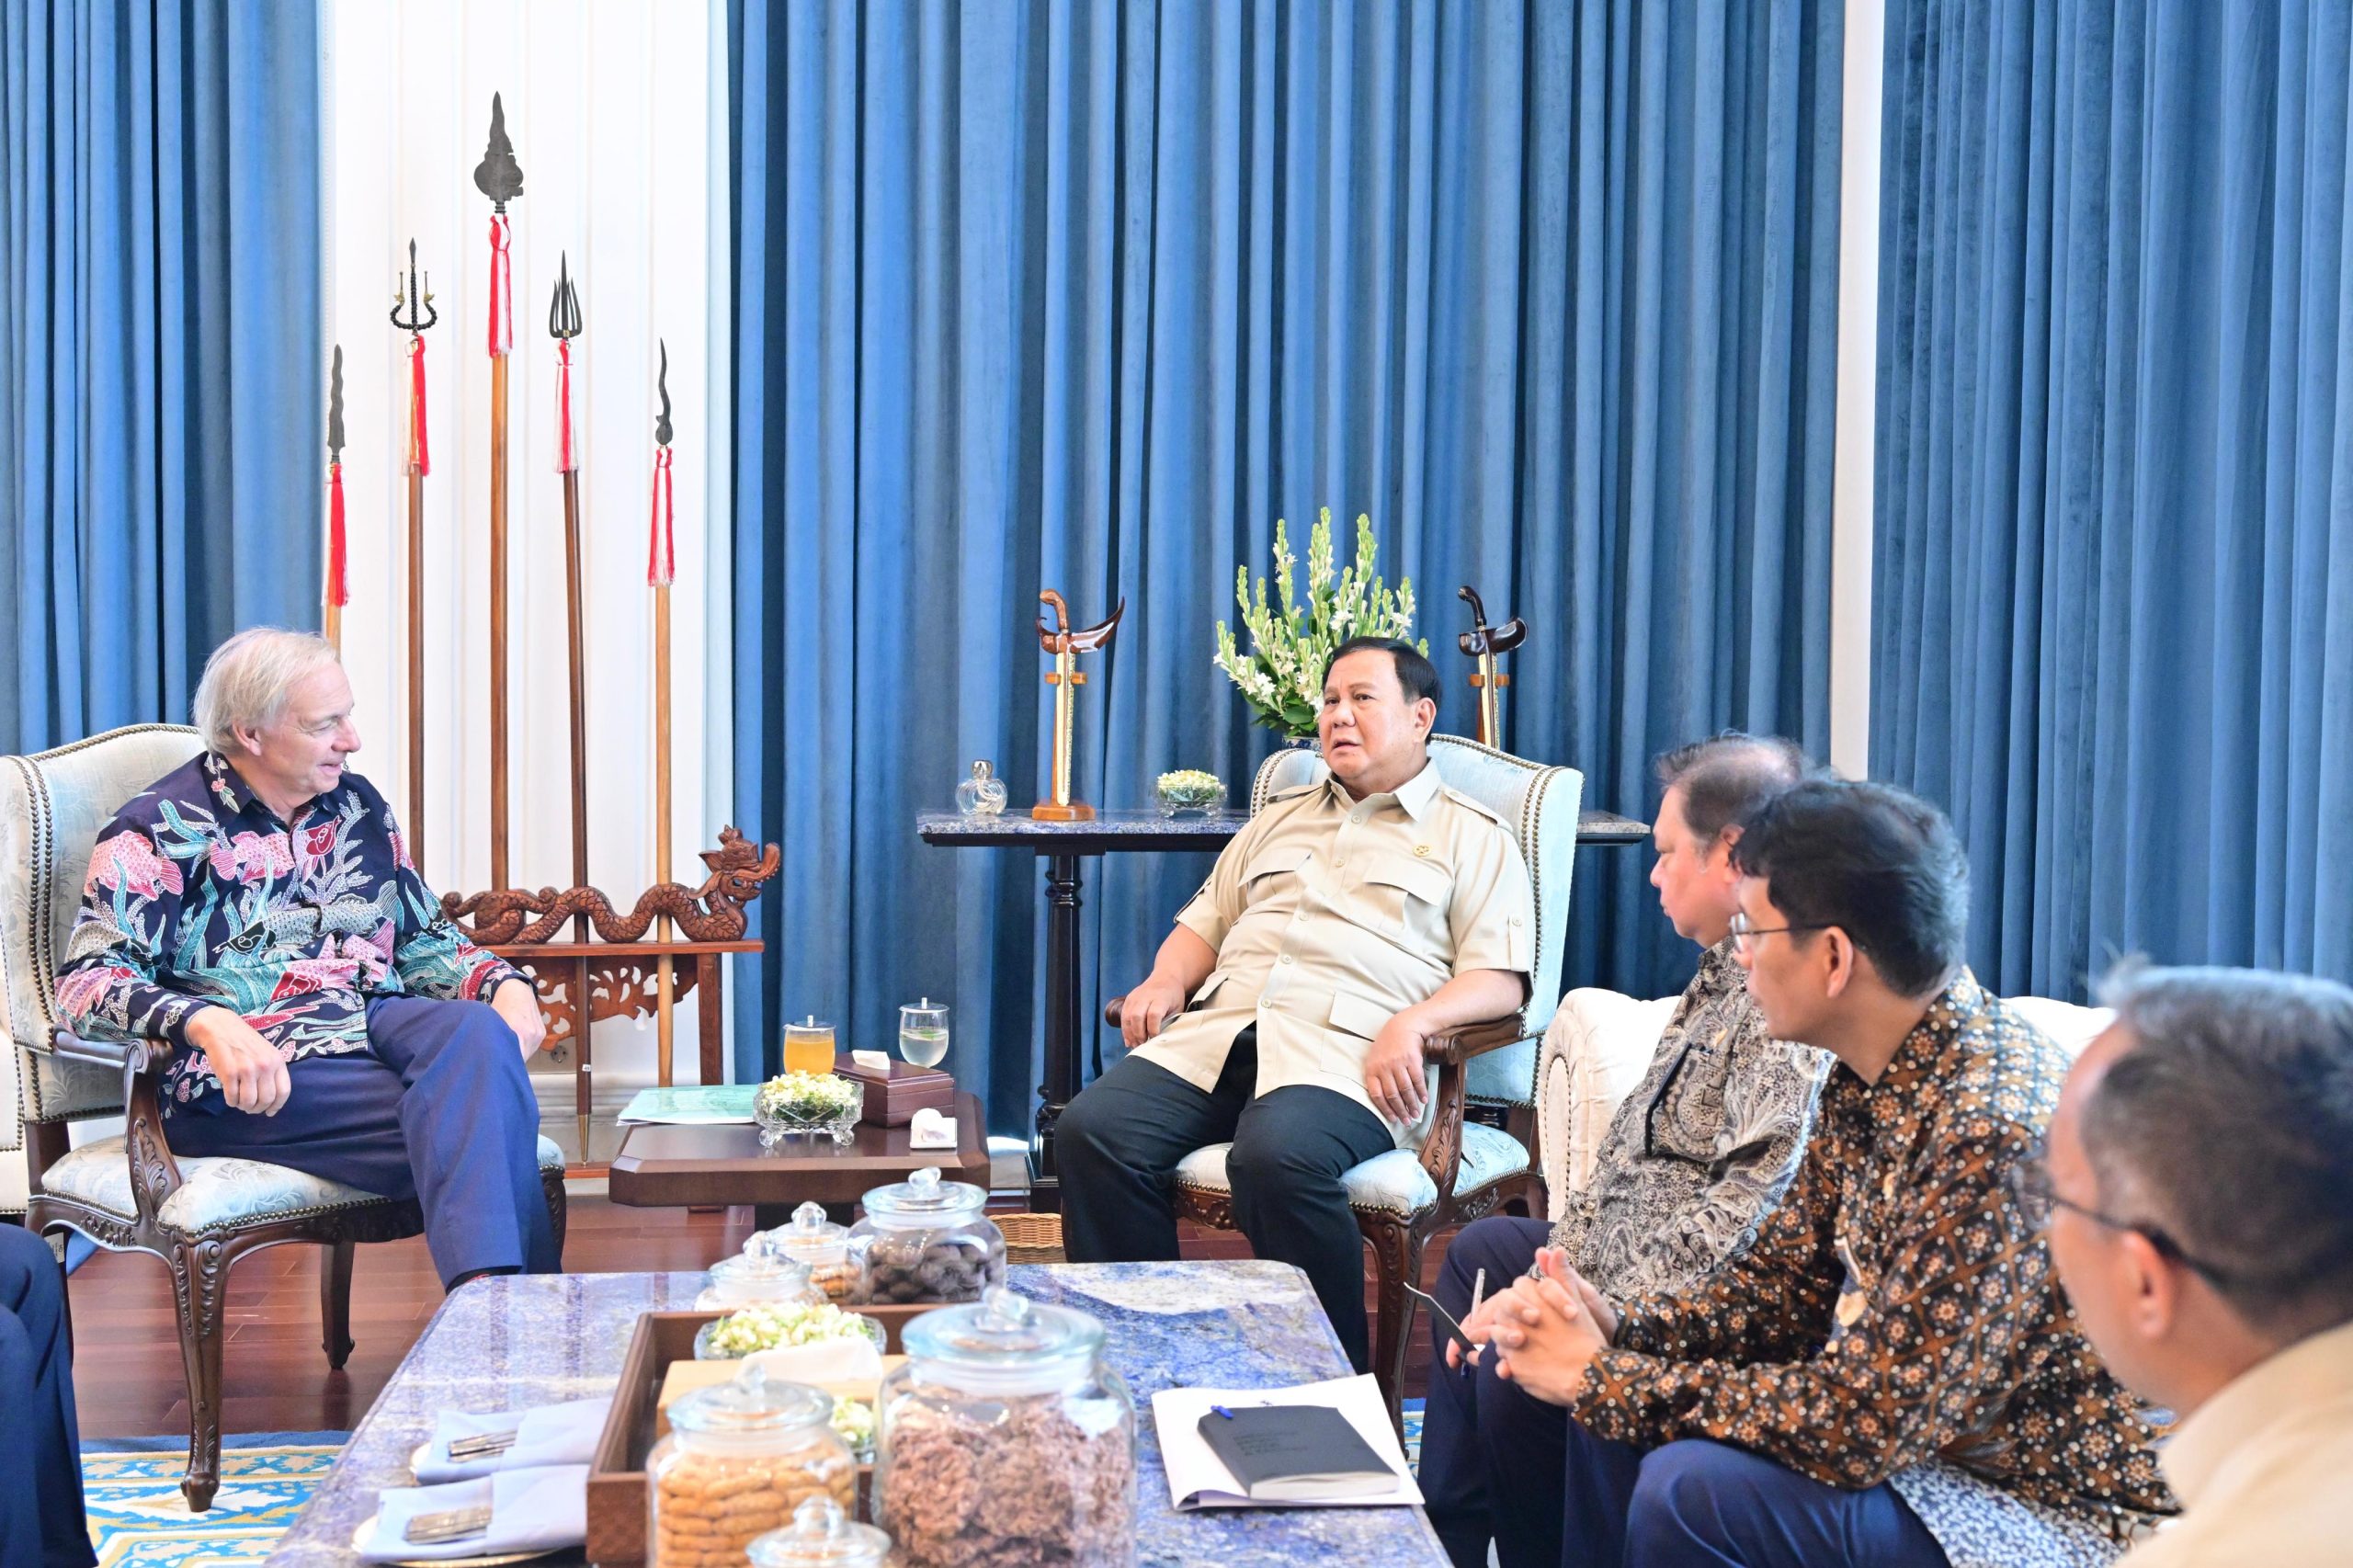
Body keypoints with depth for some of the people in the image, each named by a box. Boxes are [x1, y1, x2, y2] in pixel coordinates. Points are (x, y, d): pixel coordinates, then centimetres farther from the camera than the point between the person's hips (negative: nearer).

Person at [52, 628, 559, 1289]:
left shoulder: (357, 806, 20)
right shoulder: (162, 830, 1)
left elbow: (425, 942, 25)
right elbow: (86, 982, -9)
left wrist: (507, 985, 3)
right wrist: (205, 1022, -29)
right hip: (249, 1081, -5)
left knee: (478, 1032, -33)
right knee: (473, 1127, -32)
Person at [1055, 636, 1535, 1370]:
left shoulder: (1471, 836, 14)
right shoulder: (1282, 818, 32)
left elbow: (1500, 977, 2)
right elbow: (1205, 921, 33)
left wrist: (1415, 1020, -17)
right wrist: (1166, 980, 9)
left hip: (1343, 1047, -5)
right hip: (1219, 1027, 6)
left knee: (1278, 1157, -38)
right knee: (1091, 1130, -22)